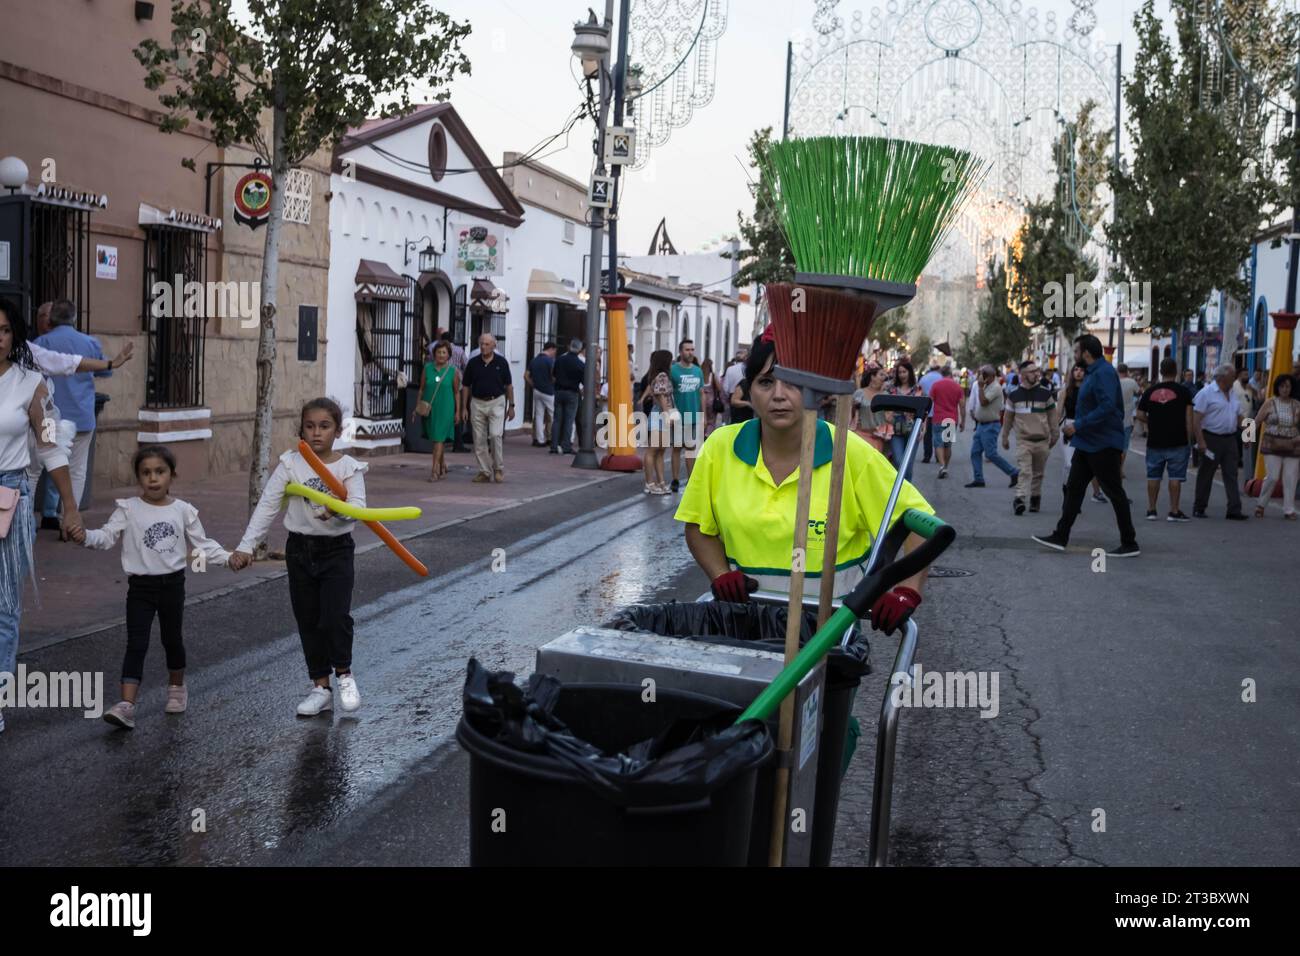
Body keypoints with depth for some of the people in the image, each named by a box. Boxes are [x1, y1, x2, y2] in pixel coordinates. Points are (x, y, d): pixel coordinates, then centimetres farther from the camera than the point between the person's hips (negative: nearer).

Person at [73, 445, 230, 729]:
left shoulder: (183, 511, -1)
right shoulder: (128, 509, -6)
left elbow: (202, 545, 4)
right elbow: (108, 537, -13)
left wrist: (228, 557, -7)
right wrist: (86, 536, -32)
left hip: (172, 584, 2)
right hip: (141, 586, -2)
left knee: (172, 639, 17)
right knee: (136, 644, -8)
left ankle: (177, 687, 40)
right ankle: (126, 705, -13)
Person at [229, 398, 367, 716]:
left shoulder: (348, 466, -6)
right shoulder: (291, 463, -2)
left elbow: (358, 506, -19)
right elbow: (267, 506, -5)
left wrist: (339, 510, -42)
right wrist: (246, 546, -11)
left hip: (337, 550, -3)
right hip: (299, 549, 3)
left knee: (336, 616, -13)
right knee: (308, 621, 9)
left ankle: (344, 673, 14)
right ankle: (320, 688, 22)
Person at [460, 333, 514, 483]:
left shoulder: (501, 362, -1)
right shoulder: (473, 363, 2)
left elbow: (508, 385, 5)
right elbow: (465, 386, 7)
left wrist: (511, 406, 1)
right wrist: (464, 407, 3)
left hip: (496, 403, -2)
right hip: (477, 403, 2)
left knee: (495, 435, -15)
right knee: (479, 440, 3)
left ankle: (499, 469, 1)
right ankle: (485, 471, 13)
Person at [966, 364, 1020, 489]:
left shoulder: (995, 388, -17)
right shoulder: (986, 386, 13)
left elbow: (983, 402, -26)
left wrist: (980, 387, -20)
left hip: (990, 425, -10)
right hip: (981, 425, 10)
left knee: (991, 454, -10)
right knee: (975, 452, 6)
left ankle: (1013, 473, -1)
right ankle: (978, 479, 9)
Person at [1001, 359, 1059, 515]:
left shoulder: (1045, 393, 1)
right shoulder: (1014, 394, 1)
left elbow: (1052, 414, 9)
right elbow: (1008, 417, 10)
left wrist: (1054, 435, 10)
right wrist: (1005, 437, 13)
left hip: (1042, 440, 1)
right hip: (1023, 440, -1)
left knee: (1038, 473, 10)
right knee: (1024, 471, -14)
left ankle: (1035, 497, 24)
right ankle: (1019, 498, -21)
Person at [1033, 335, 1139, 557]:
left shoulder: (1104, 373, -18)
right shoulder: (1092, 372, 14)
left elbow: (1107, 407, -28)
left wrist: (1078, 426, -24)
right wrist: (1076, 427, 12)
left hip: (1103, 445, -10)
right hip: (1088, 443, 10)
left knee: (1115, 493, -2)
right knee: (1074, 488, 11)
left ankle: (1130, 544, 5)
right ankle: (1060, 537, 15)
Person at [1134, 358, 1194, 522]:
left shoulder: (1150, 391, 4)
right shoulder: (1183, 391, -4)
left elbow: (1140, 415, 5)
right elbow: (1188, 417, -7)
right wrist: (1189, 437, -2)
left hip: (1155, 441, 3)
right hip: (1177, 442, -3)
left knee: (1153, 476, 10)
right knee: (1175, 477, 1)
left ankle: (1151, 510, 13)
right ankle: (1174, 511, 1)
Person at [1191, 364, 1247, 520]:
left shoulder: (1232, 394, 15)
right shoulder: (1206, 393, -9)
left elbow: (1238, 416, 23)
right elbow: (1196, 419, -14)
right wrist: (1200, 441, -21)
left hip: (1230, 439, 6)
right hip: (1211, 439, -6)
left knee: (1231, 475, 1)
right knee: (1206, 475, 3)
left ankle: (1234, 510, -1)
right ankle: (1198, 508, 13)